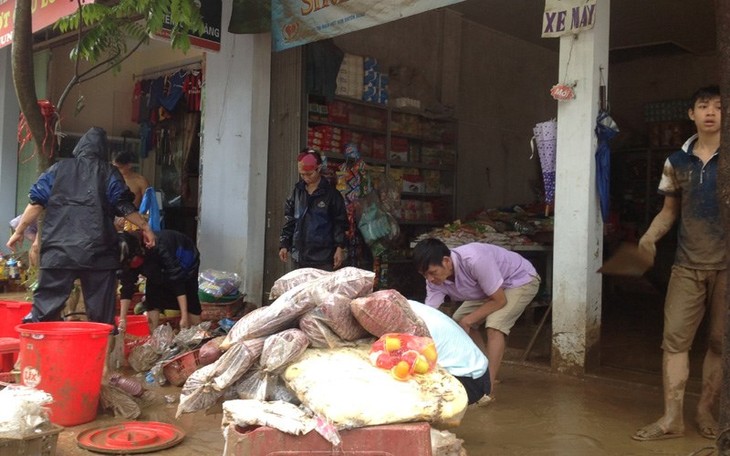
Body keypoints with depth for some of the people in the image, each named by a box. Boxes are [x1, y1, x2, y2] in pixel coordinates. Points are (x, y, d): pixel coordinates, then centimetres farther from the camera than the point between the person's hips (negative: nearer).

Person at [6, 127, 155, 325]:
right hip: (98, 251, -1)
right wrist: (145, 227, 10)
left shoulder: (58, 168, 11)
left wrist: (19, 231, 14)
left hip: (59, 249, 1)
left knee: (45, 308, 3)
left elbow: (37, 202, 7)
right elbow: (124, 206, 0)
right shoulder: (109, 173, 6)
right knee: (101, 315, 7)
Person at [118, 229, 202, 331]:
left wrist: (184, 316, -42)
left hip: (185, 258, -5)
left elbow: (177, 281, -42)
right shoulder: (128, 257, -25)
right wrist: (122, 318, -25)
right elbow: (127, 286, -19)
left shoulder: (160, 247, -43)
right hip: (160, 265, 5)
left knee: (190, 298, -12)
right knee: (152, 296, -9)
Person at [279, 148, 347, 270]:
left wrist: (340, 248, -9)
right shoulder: (298, 191, 10)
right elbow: (289, 219, 15)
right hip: (300, 257, 5)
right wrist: (284, 245, 8)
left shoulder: (331, 193, -2)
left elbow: (340, 222, -2)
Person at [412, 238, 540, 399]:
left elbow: (499, 300, -29)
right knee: (458, 322, 3)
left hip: (521, 280, -7)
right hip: (490, 286, 8)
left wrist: (467, 321, -23)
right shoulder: (435, 279, -19)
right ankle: (485, 370, 17)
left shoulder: (474, 260, -40)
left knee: (494, 326, -26)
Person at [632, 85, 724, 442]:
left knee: (719, 342, 6)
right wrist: (650, 235, -3)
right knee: (675, 338, -2)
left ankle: (705, 411, 21)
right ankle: (672, 417, 3)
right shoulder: (677, 162, 8)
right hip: (688, 265, 3)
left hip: (724, 265, -2)